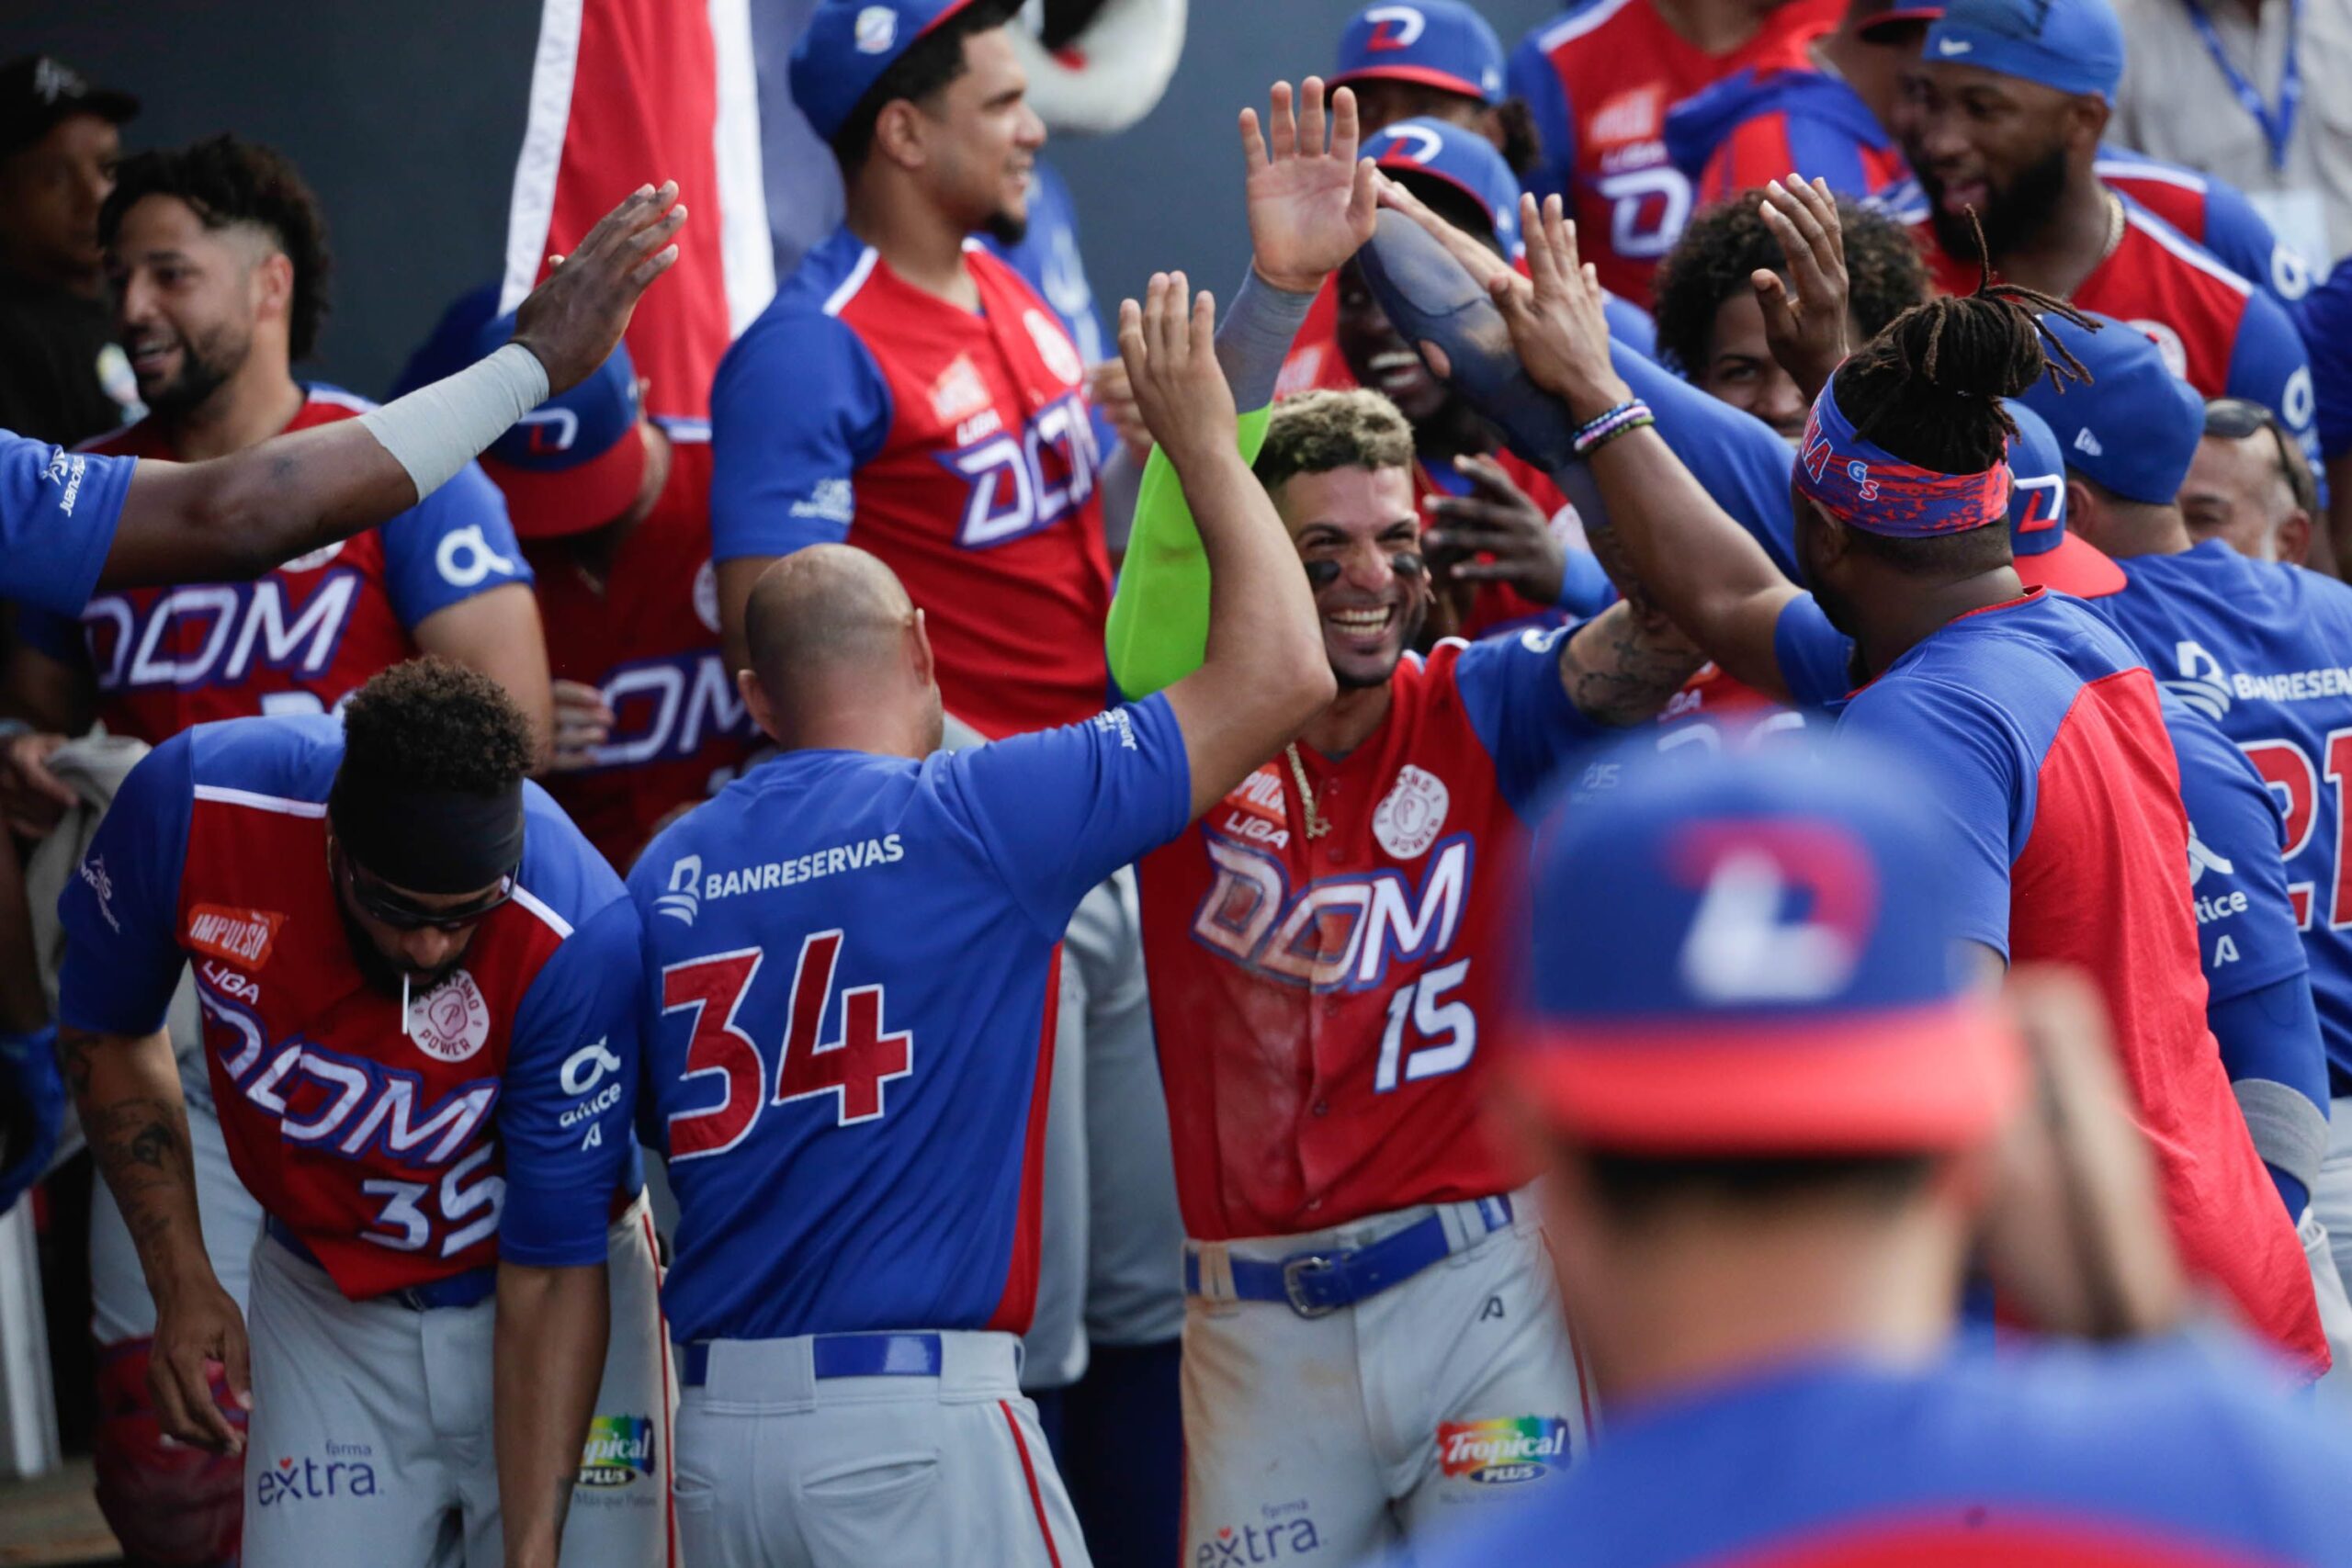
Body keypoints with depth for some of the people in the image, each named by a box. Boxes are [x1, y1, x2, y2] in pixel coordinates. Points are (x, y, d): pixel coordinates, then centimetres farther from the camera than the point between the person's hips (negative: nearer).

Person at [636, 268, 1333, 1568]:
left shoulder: (665, 876, 9)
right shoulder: (974, 817, -5)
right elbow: (1277, 675, -1)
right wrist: (1203, 441, 9)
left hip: (716, 1426, 5)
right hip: (915, 1412, -5)